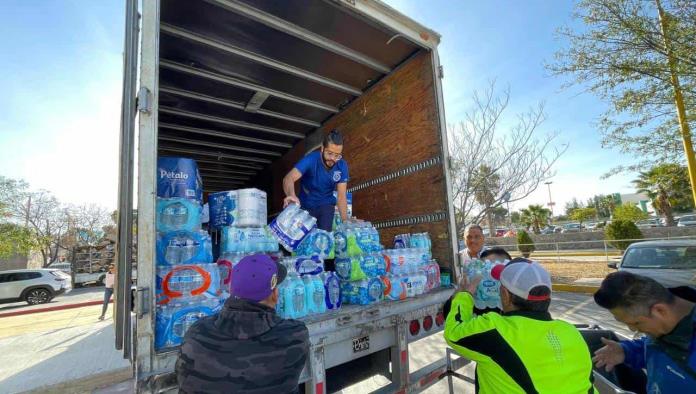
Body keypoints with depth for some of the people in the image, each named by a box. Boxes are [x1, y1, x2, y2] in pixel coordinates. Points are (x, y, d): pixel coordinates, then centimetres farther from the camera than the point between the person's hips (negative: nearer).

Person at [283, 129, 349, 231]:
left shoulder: (342, 166, -18)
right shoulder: (311, 159, -26)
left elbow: (341, 196, -16)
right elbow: (289, 178, -41)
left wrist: (345, 221, -28)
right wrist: (291, 195, -62)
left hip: (326, 205, 1)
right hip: (306, 205, -1)